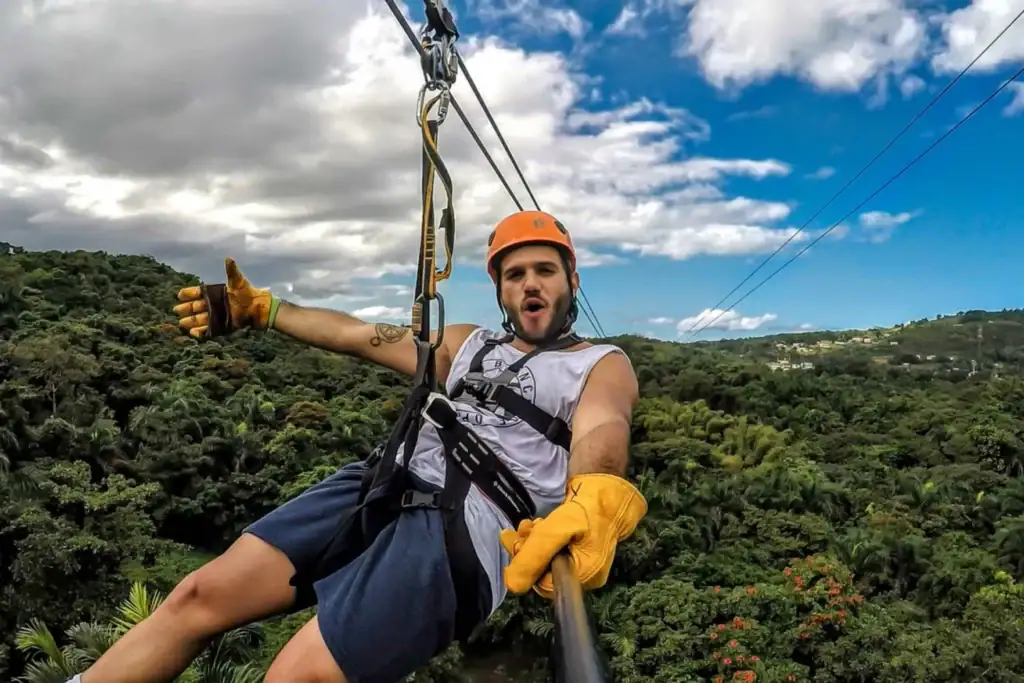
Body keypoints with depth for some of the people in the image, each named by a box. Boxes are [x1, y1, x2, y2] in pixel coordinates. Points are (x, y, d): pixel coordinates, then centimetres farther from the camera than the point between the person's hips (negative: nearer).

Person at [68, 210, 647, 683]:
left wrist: (594, 503, -37)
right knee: (200, 596, -6)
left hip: (469, 527, -6)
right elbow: (357, 335, 28)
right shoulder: (467, 344, 26)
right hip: (381, 485, 6)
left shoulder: (604, 365, 9)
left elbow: (603, 431, -14)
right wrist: (258, 308, 31)